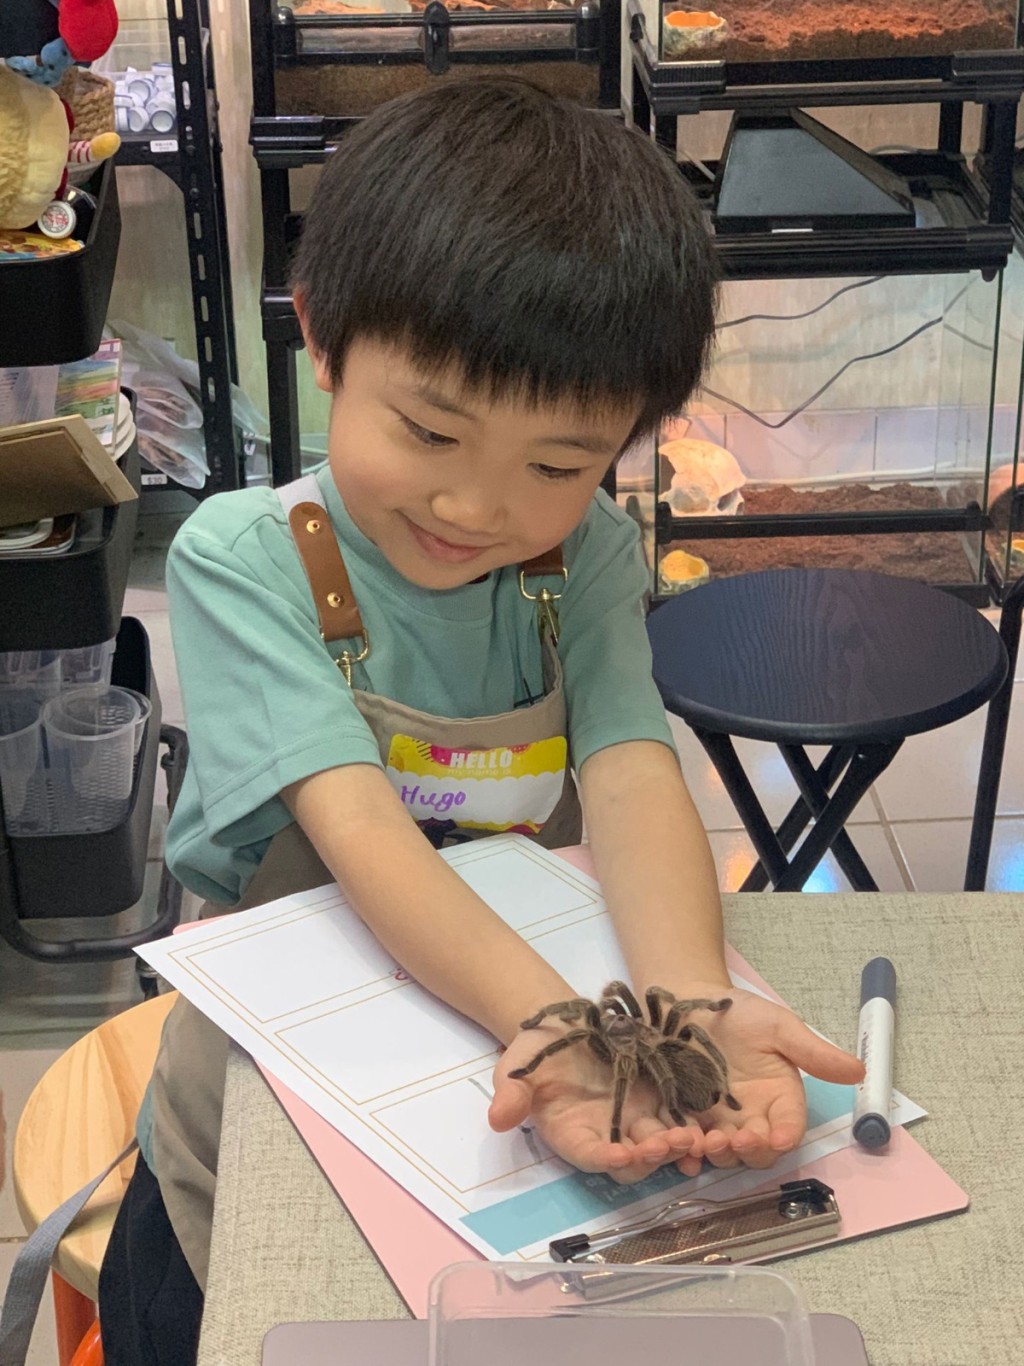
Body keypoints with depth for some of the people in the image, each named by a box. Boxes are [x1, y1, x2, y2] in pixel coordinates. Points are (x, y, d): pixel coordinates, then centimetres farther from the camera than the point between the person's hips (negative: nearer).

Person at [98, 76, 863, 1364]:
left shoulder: (586, 556, -7)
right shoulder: (243, 559, -18)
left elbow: (631, 774, -20)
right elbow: (356, 823, -30)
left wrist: (690, 1002, -40)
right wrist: (546, 1016, -46)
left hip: (540, 1136, 3)